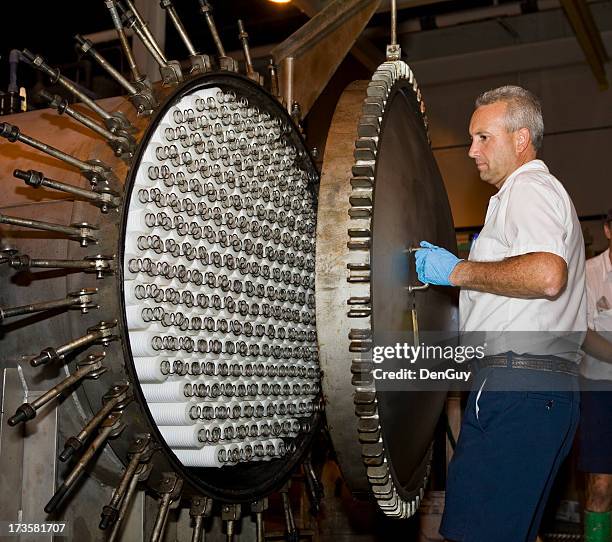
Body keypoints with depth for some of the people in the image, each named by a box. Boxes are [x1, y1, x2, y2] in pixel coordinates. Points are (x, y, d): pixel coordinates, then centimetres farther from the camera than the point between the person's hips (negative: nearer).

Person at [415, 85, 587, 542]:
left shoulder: (528, 187, -5)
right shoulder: (545, 192, 29)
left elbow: (547, 275, -24)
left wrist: (460, 271, -15)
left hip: (518, 385, -11)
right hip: (547, 385, 11)